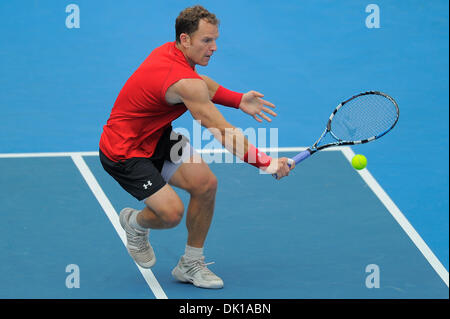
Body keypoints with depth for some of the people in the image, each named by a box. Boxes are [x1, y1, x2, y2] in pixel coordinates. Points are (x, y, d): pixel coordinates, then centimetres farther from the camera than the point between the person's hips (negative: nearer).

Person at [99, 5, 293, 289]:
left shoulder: (171, 52, -4)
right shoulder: (183, 82, -32)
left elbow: (202, 84, 19)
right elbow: (225, 134, -31)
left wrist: (239, 100, 3)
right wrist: (267, 163, -29)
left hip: (155, 137, 9)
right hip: (123, 152, -9)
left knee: (205, 182, -5)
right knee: (171, 212, -20)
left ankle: (190, 264, 11)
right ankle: (135, 222, 18)